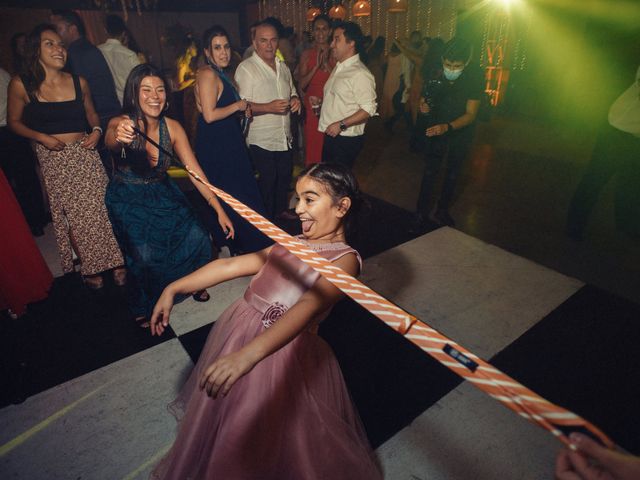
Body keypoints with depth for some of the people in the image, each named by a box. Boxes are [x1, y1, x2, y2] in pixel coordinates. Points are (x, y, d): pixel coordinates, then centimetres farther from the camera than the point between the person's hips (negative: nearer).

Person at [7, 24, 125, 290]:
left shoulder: (79, 82, 3)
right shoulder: (21, 85, -4)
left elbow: (92, 113, 16)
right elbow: (14, 122, 6)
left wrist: (97, 130, -4)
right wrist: (42, 137, -11)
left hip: (85, 155, 1)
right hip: (52, 160, -1)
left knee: (100, 209, -4)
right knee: (71, 217, 5)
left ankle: (114, 262, 9)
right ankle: (88, 268, 20)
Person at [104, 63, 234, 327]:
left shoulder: (172, 127, -11)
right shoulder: (122, 123, -19)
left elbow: (195, 171, -12)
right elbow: (110, 140, -43)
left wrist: (219, 210, -18)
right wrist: (119, 138, -69)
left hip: (163, 194, 3)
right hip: (128, 200, -3)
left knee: (196, 239, -11)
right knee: (145, 254, -19)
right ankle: (144, 306, 11)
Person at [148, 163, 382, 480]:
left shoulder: (344, 260, -15)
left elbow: (307, 308, -32)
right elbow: (230, 266, 6)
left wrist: (248, 354, -45)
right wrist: (174, 288, 1)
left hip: (281, 353, -7)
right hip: (237, 329, 7)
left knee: (271, 436, 15)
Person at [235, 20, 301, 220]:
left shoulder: (282, 66, 12)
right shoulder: (245, 68, -10)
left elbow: (291, 91, 24)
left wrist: (295, 99, 0)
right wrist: (269, 107, -28)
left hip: (284, 137, 7)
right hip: (261, 140, -7)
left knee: (284, 177, 18)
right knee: (266, 182, 2)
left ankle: (281, 211, 39)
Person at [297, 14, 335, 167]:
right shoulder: (307, 54, 5)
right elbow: (301, 85, -4)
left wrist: (327, 64, -16)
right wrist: (316, 66, -15)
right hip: (312, 108, 1)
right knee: (312, 147, 2)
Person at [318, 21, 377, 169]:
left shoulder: (360, 73, -15)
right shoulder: (338, 68, 14)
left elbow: (369, 109, -21)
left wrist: (341, 125, -23)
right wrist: (320, 102, 10)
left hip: (346, 139, -9)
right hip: (330, 136, 9)